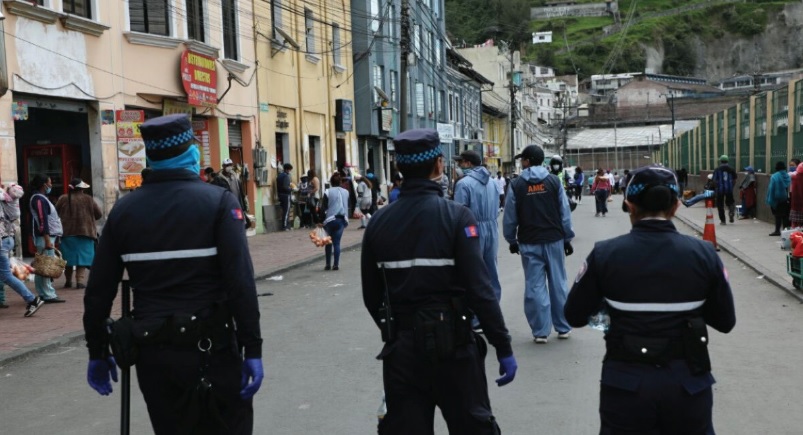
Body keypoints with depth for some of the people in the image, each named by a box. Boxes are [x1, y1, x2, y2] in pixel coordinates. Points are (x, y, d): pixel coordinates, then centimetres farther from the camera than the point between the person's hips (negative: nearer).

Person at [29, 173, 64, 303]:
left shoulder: (41, 198, 18)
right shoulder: (39, 199, -13)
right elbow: (42, 221, -20)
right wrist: (47, 240, -25)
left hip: (48, 236, 10)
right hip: (45, 238, -10)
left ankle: (43, 294, 15)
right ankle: (48, 295, -10)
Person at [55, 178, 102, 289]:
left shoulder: (63, 199, -2)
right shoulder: (88, 199, -4)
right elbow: (99, 214, 0)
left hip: (67, 233, 2)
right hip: (85, 232, -2)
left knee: (68, 258, 12)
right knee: (82, 257, 2)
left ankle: (68, 281, 21)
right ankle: (80, 281, -6)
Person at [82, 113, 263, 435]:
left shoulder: (124, 209, 4)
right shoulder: (219, 202, -7)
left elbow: (99, 290, 6)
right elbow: (241, 282, -16)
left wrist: (97, 352, 15)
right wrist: (252, 348, -12)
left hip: (153, 352, 4)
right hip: (211, 349, -4)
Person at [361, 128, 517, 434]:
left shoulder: (379, 222, 1)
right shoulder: (456, 217, -12)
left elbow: (371, 295, 7)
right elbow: (479, 289, -16)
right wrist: (503, 348, -9)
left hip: (401, 347, 4)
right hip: (451, 343, -3)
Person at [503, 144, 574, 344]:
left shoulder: (516, 185, -4)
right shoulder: (554, 181, 0)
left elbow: (510, 217, -2)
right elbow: (565, 213, 0)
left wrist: (512, 240, 11)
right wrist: (567, 238, 7)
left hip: (530, 243, -2)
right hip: (554, 240, 2)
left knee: (535, 286, 3)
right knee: (558, 283, 10)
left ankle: (540, 331, 5)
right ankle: (563, 328, 17)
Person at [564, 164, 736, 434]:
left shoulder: (604, 254, -10)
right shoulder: (703, 254, -7)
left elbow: (575, 316, -1)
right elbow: (725, 322, 3)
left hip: (627, 383, -1)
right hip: (688, 382, 2)